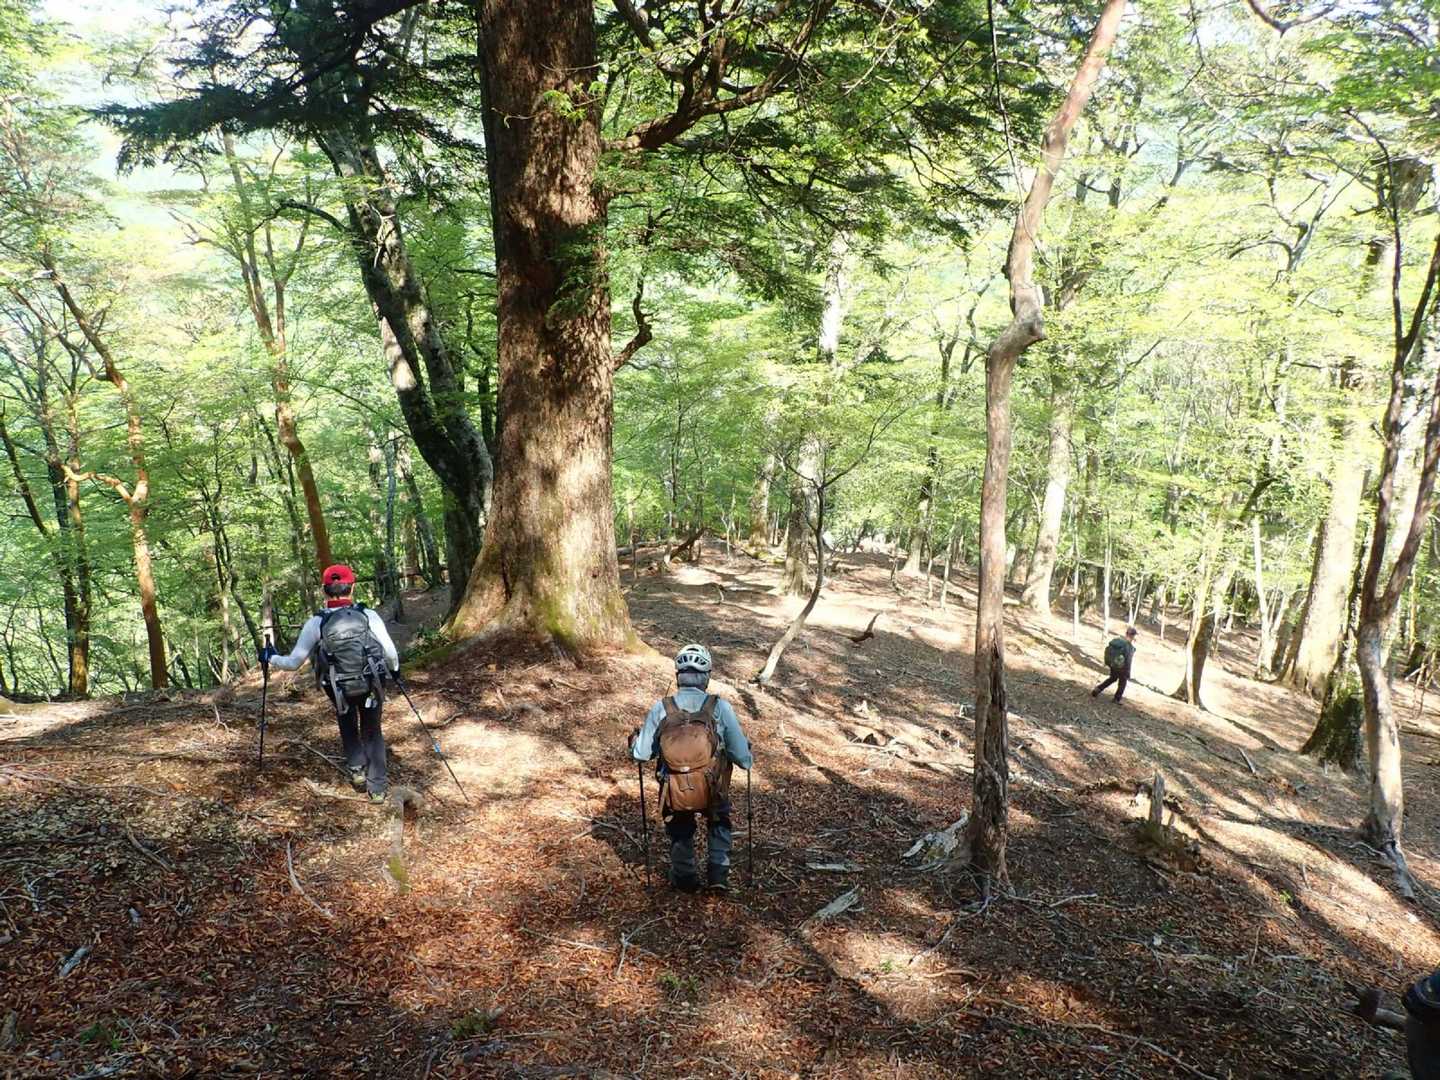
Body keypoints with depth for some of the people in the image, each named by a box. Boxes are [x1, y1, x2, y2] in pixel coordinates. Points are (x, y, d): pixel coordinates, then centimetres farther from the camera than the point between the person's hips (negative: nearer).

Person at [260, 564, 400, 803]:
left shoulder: (315, 623, -13)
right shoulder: (369, 616, -13)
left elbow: (293, 663, -7)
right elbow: (390, 652, -8)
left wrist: (271, 658, 13)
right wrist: (395, 669, 14)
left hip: (339, 689, 0)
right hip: (372, 685, 0)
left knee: (348, 728, 29)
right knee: (372, 732, 18)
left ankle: (357, 769, 14)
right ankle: (377, 787, 15)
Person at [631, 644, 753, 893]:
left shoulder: (660, 708, -14)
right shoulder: (720, 707, -15)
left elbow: (641, 754, -6)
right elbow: (743, 756, -9)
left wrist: (634, 742, 17)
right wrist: (749, 759, 15)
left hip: (674, 795, 0)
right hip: (713, 793, 0)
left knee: (680, 832, 32)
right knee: (720, 823, 34)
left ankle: (684, 877, 46)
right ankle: (718, 871, 29)